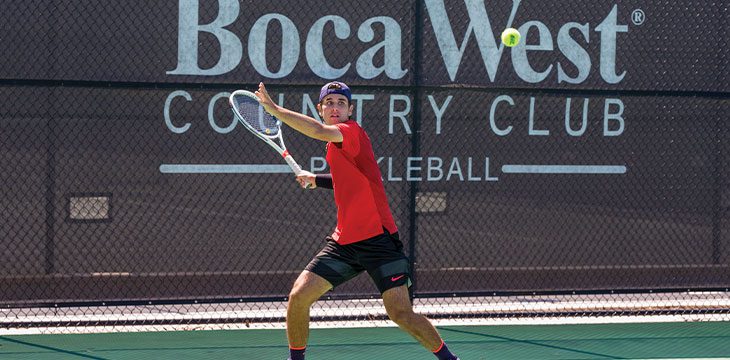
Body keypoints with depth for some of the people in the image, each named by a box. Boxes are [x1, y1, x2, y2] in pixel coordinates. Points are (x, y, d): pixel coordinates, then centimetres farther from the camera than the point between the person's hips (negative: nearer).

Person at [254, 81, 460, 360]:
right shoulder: (335, 146, 15)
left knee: (401, 313, -12)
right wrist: (317, 180, 21)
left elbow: (320, 131, -33)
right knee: (298, 297, -3)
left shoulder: (352, 131, -11)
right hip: (344, 241, 8)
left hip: (379, 239, -8)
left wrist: (275, 109, -27)